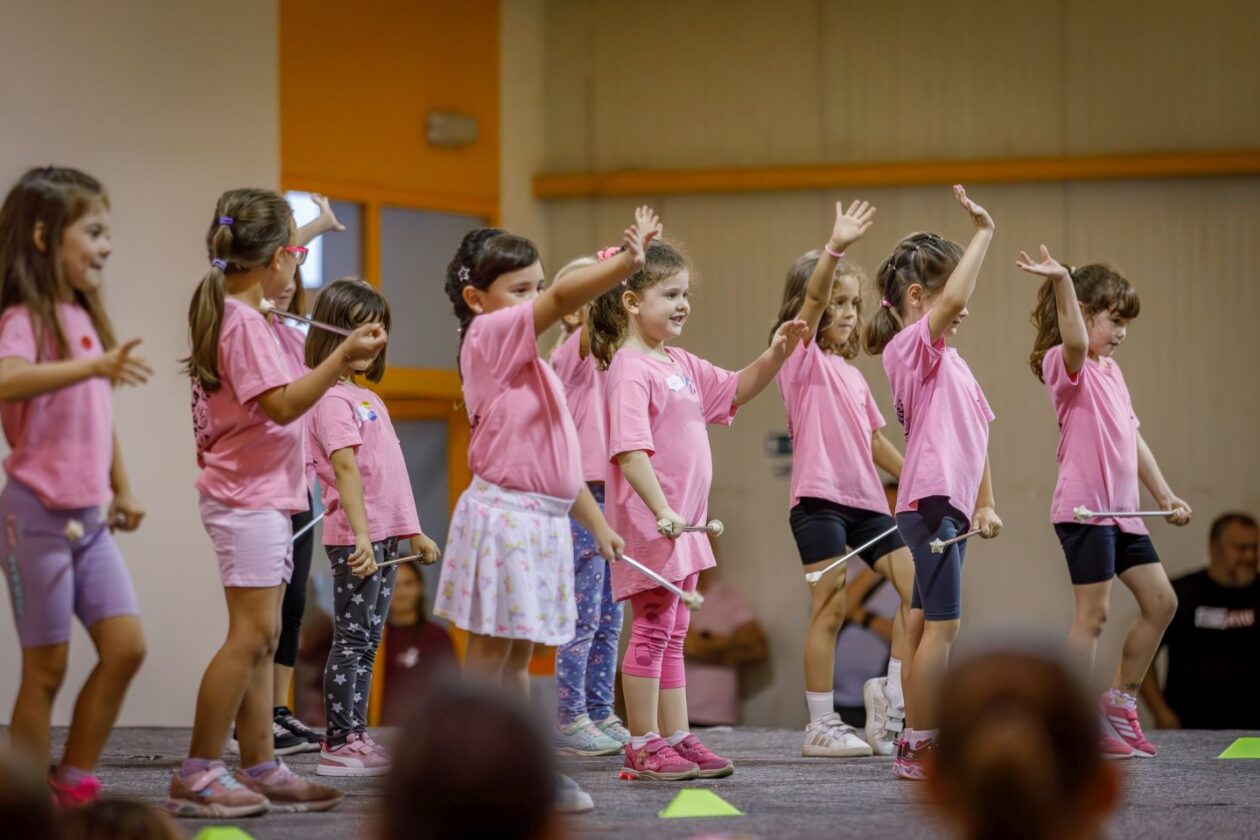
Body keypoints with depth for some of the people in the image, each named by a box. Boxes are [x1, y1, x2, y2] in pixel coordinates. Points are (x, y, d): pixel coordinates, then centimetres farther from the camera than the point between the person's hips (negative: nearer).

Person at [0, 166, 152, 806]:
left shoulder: (83, 318, 12)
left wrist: (122, 488, 29)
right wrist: (97, 365, -45)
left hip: (88, 516, 8)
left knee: (126, 646, 1)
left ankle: (74, 786, 11)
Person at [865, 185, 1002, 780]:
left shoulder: (949, 361, 21)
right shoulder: (911, 347, -9)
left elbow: (976, 436, 21)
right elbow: (952, 297, -28)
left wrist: (985, 504, 15)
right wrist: (982, 234, -21)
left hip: (948, 505, 10)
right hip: (930, 502, -10)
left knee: (926, 625, 12)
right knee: (942, 625, -11)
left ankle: (916, 745, 16)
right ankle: (921, 747, -9)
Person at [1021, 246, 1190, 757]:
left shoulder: (1111, 372, 21)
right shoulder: (1066, 364, -7)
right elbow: (1075, 341, -32)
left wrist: (1164, 495, 20)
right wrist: (1062, 282, -47)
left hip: (1121, 510, 9)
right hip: (1083, 508, -9)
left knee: (1161, 602, 10)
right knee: (1093, 614, -8)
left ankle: (1118, 705, 19)